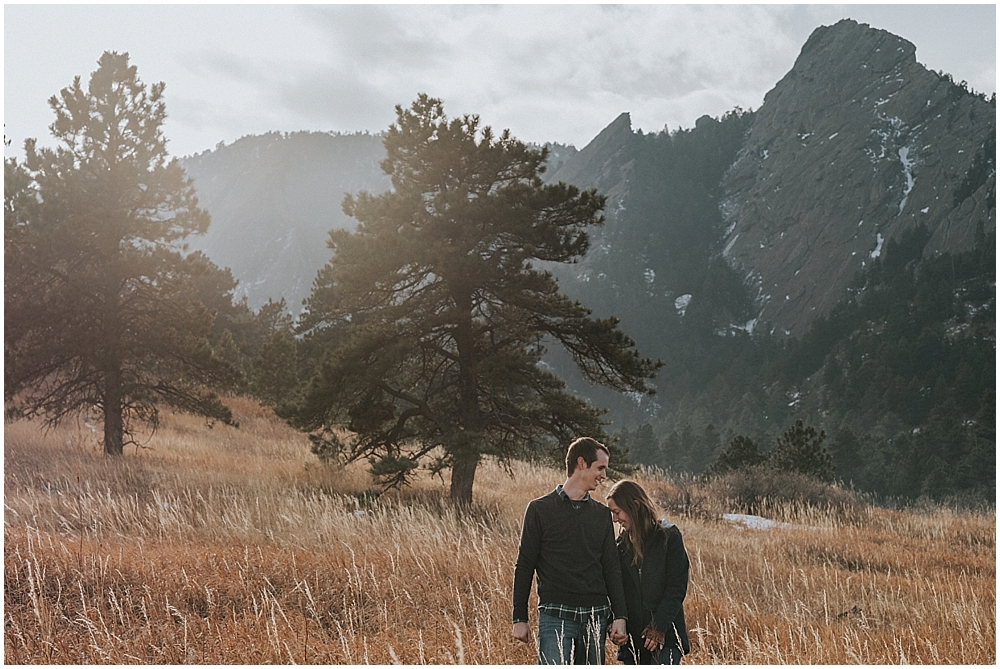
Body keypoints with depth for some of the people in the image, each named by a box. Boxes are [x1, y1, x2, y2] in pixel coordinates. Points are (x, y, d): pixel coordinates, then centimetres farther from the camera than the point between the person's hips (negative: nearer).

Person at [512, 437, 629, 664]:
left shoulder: (602, 514, 14)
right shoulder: (540, 509, 2)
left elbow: (611, 568, 14)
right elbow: (524, 566, 2)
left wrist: (620, 616, 5)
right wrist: (520, 619, -2)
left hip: (595, 617, 4)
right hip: (555, 616, -4)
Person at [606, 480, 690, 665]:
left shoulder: (668, 537, -3)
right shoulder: (621, 544, 10)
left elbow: (677, 587, -7)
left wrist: (659, 626, -14)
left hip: (666, 634, -5)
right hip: (632, 636, 5)